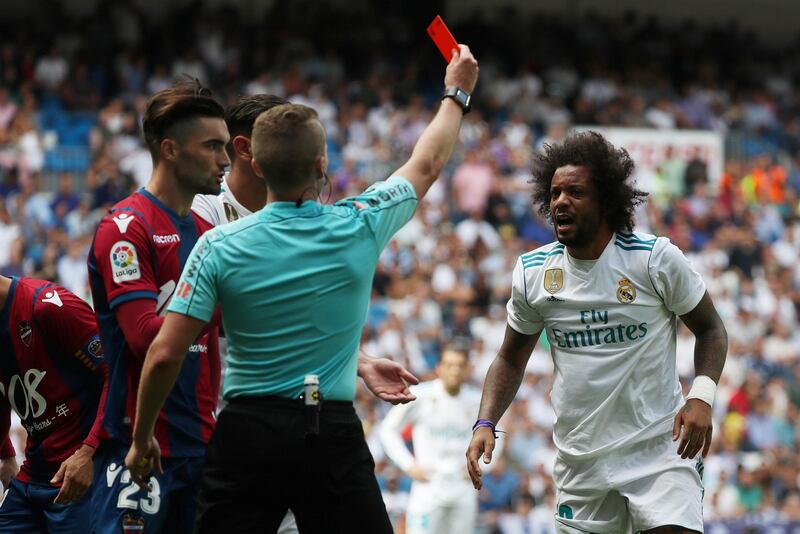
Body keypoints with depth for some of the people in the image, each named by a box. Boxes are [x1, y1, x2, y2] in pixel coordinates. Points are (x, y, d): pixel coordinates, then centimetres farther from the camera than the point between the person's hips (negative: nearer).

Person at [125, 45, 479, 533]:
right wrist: (458, 93, 34)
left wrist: (142, 438, 7)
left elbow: (164, 355, -8)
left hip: (246, 433, 0)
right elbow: (427, 165, 17)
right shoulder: (359, 227, -2)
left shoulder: (219, 247, -5)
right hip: (333, 435, 0)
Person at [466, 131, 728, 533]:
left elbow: (709, 329, 3)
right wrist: (486, 424, 0)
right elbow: (511, 359, 15)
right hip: (580, 461, 4)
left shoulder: (656, 258, -8)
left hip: (659, 450, -4)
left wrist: (701, 396, -14)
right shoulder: (531, 271, 2)